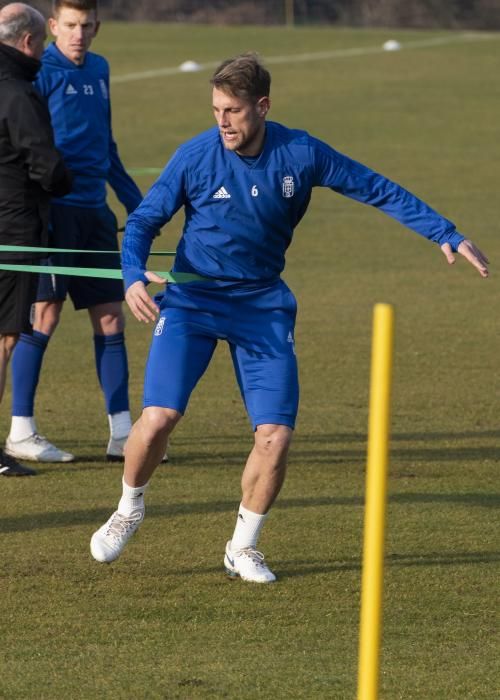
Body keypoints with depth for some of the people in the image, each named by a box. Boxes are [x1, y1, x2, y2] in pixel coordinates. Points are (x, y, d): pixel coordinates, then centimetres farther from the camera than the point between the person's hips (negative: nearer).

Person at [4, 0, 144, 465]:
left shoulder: (99, 70, 14)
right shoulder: (40, 73, -8)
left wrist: (136, 202, 25)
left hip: (94, 211, 7)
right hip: (54, 211, -7)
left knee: (110, 318, 6)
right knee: (44, 316, -6)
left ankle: (121, 433, 9)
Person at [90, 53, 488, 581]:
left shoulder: (301, 154, -10)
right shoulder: (195, 156, -12)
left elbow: (378, 191, -1)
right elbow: (143, 220, -2)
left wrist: (447, 236, -5)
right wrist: (133, 277, -21)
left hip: (262, 305, 1)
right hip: (192, 299, -1)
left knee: (275, 435, -9)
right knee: (159, 417, -17)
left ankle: (243, 548, 13)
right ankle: (128, 511, 12)